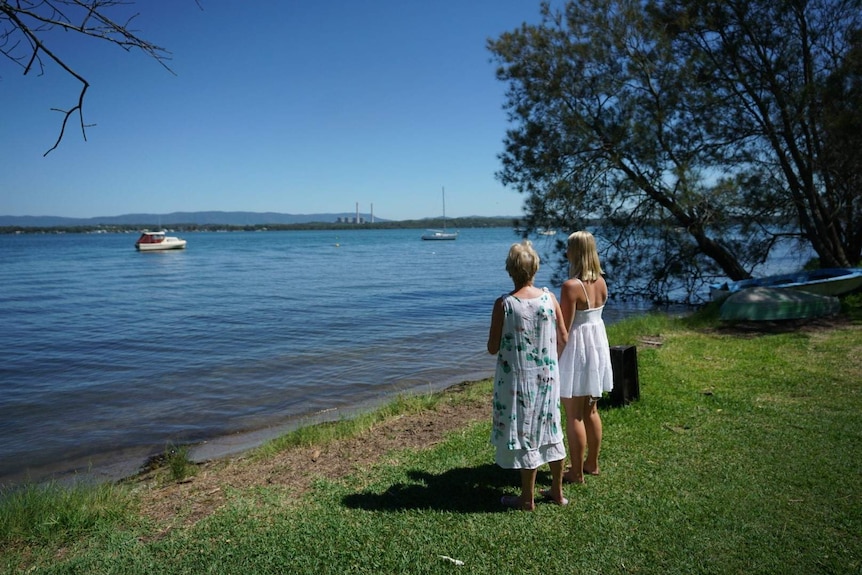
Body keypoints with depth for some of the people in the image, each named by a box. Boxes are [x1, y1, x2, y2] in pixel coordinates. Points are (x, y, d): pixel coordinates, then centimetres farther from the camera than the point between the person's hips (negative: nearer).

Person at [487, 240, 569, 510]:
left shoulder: (504, 303, -16)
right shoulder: (550, 298, -5)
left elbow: (493, 348, -12)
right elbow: (563, 339, 2)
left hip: (518, 379, -4)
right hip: (548, 376, 4)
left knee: (523, 434, 8)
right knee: (551, 430, 18)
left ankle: (528, 499, 21)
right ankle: (557, 491, 32)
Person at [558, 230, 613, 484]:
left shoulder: (571, 286, -21)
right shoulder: (601, 282, 1)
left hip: (577, 347, -8)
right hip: (598, 343, 8)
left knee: (574, 415, 4)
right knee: (591, 411, 19)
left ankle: (576, 472, 14)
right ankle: (592, 463, 33)